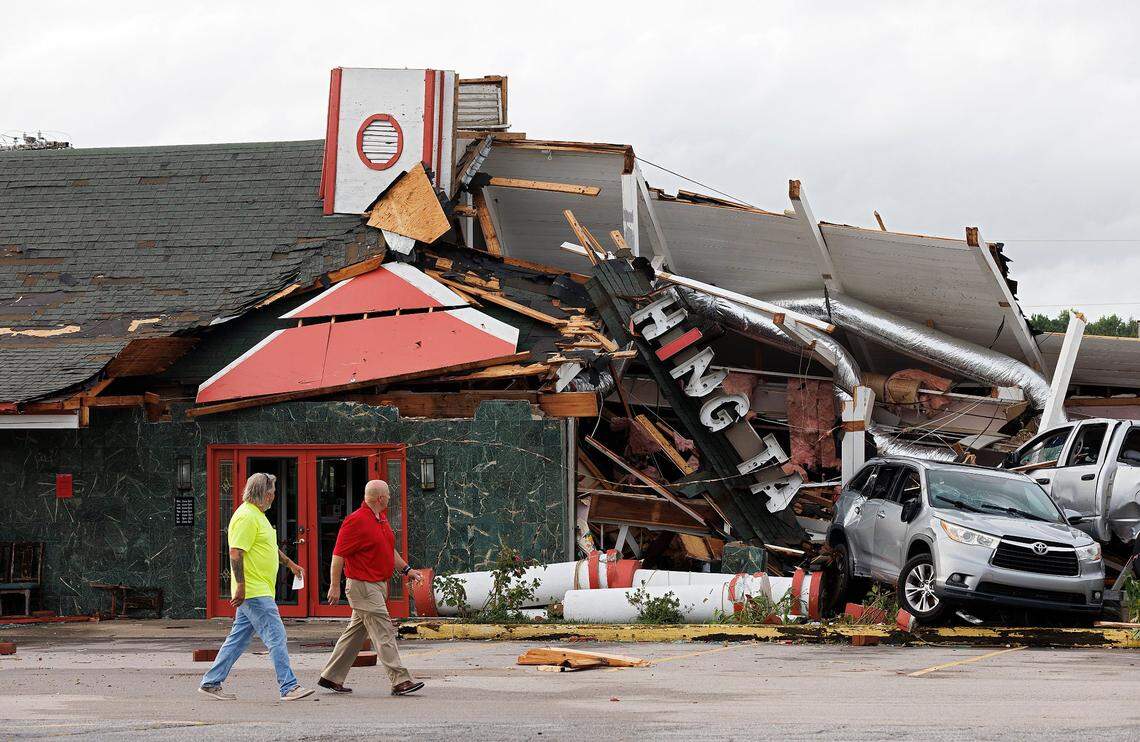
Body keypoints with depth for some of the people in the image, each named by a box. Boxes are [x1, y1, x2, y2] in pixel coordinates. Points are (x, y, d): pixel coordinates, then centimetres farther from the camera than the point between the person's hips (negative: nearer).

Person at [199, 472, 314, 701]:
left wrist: (290, 564, 33)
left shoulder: (257, 515, 19)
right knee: (276, 636, -10)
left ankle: (211, 683, 16)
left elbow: (268, 547, 34)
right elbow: (236, 553, -21)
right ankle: (289, 687, -10)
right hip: (254, 591, -11)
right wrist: (241, 586, -24)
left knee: (238, 638, 12)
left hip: (260, 590, 11)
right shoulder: (246, 517, -15)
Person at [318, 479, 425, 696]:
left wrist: (406, 569, 21)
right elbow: (338, 554, -16)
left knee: (356, 632, 14)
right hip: (363, 586, -10)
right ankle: (400, 680, -12)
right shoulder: (356, 521, -16)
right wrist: (335, 586, -17)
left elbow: (389, 549, 28)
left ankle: (331, 677, 21)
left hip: (378, 586, 10)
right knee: (384, 633, -11)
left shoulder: (381, 519, 14)